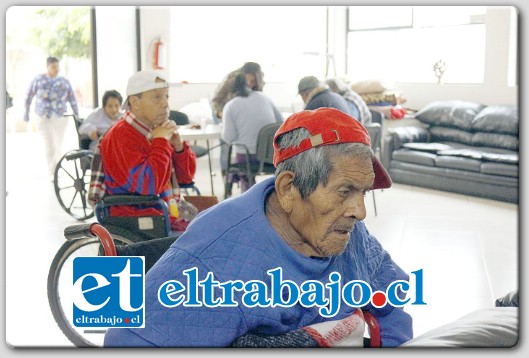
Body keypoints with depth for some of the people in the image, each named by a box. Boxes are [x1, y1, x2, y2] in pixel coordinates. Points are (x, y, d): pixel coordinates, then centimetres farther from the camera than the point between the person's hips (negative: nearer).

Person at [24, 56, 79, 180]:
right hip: (43, 117, -2)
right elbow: (29, 95, 10)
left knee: (58, 145, 5)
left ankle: (55, 170, 22)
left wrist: (77, 115, 3)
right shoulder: (38, 79, 4)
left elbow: (72, 99, 7)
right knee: (49, 145, -9)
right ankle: (52, 174, -7)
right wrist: (26, 112, 10)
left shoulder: (64, 81, 8)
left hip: (60, 117, 2)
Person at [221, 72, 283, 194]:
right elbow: (281, 122, 8)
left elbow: (229, 137, -8)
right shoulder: (264, 97, 5)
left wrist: (222, 132, 14)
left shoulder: (230, 106, -4)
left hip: (247, 157, -3)